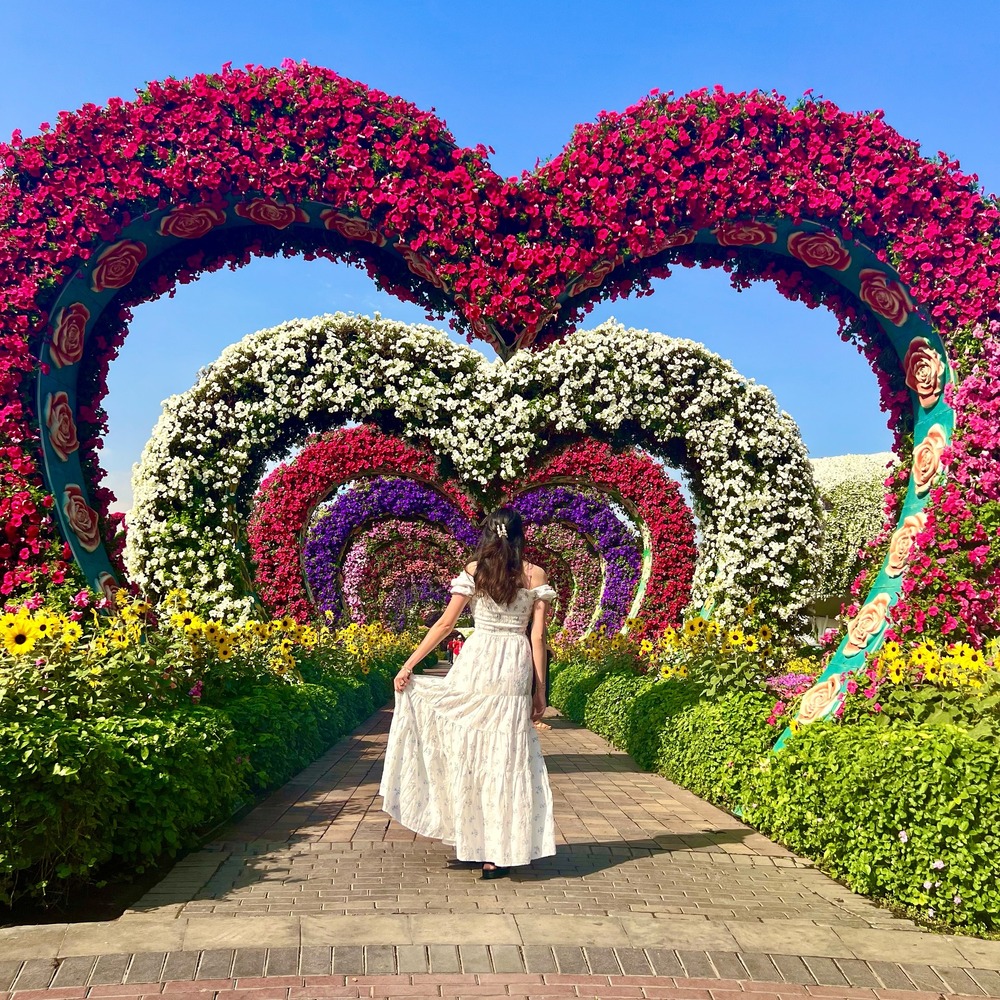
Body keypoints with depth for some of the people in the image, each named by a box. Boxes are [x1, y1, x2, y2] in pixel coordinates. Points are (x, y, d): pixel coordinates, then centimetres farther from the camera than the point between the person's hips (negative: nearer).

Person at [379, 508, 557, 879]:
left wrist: (407, 665, 4)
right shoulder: (536, 575, 5)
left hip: (476, 662, -1)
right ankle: (499, 852, 8)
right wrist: (540, 690, 7)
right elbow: (538, 636, 2)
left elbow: (445, 623, 0)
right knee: (506, 755, 4)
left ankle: (472, 838, 14)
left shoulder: (475, 570, 3)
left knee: (467, 749, 9)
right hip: (515, 668, 1)